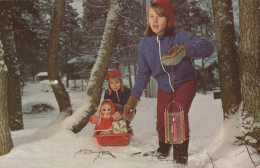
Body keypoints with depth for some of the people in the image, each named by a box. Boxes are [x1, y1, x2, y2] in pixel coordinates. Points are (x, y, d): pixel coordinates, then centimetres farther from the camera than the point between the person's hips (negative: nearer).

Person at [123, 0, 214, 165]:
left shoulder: (179, 37, -25)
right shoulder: (145, 43, -12)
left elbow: (208, 47, -39)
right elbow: (143, 73, 0)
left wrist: (184, 50, -55)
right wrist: (133, 99, -1)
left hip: (185, 83, -4)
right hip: (164, 87, 4)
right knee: (161, 123, 8)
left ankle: (181, 156, -10)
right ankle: (163, 150, 38)